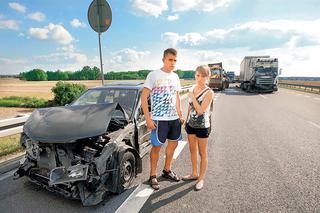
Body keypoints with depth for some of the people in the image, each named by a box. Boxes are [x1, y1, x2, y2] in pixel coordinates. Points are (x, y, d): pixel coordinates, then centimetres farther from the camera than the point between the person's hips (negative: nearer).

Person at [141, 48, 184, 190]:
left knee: (173, 145, 15)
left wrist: (180, 115, 15)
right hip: (159, 119, -6)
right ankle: (153, 176, 22)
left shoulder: (175, 76, 10)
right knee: (157, 147, 4)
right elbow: (143, 97, -11)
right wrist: (148, 119, -17)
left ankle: (167, 171, 35)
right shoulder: (153, 75, -9)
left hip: (174, 118, 7)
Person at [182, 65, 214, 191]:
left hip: (202, 126, -6)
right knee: (192, 150, 18)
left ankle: (201, 179, 24)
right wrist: (186, 121, 16)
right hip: (191, 124, 6)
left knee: (202, 153, 9)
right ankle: (194, 174, 37)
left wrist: (192, 97, -19)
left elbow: (200, 110, -24)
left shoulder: (209, 93, -15)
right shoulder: (193, 89, 3)